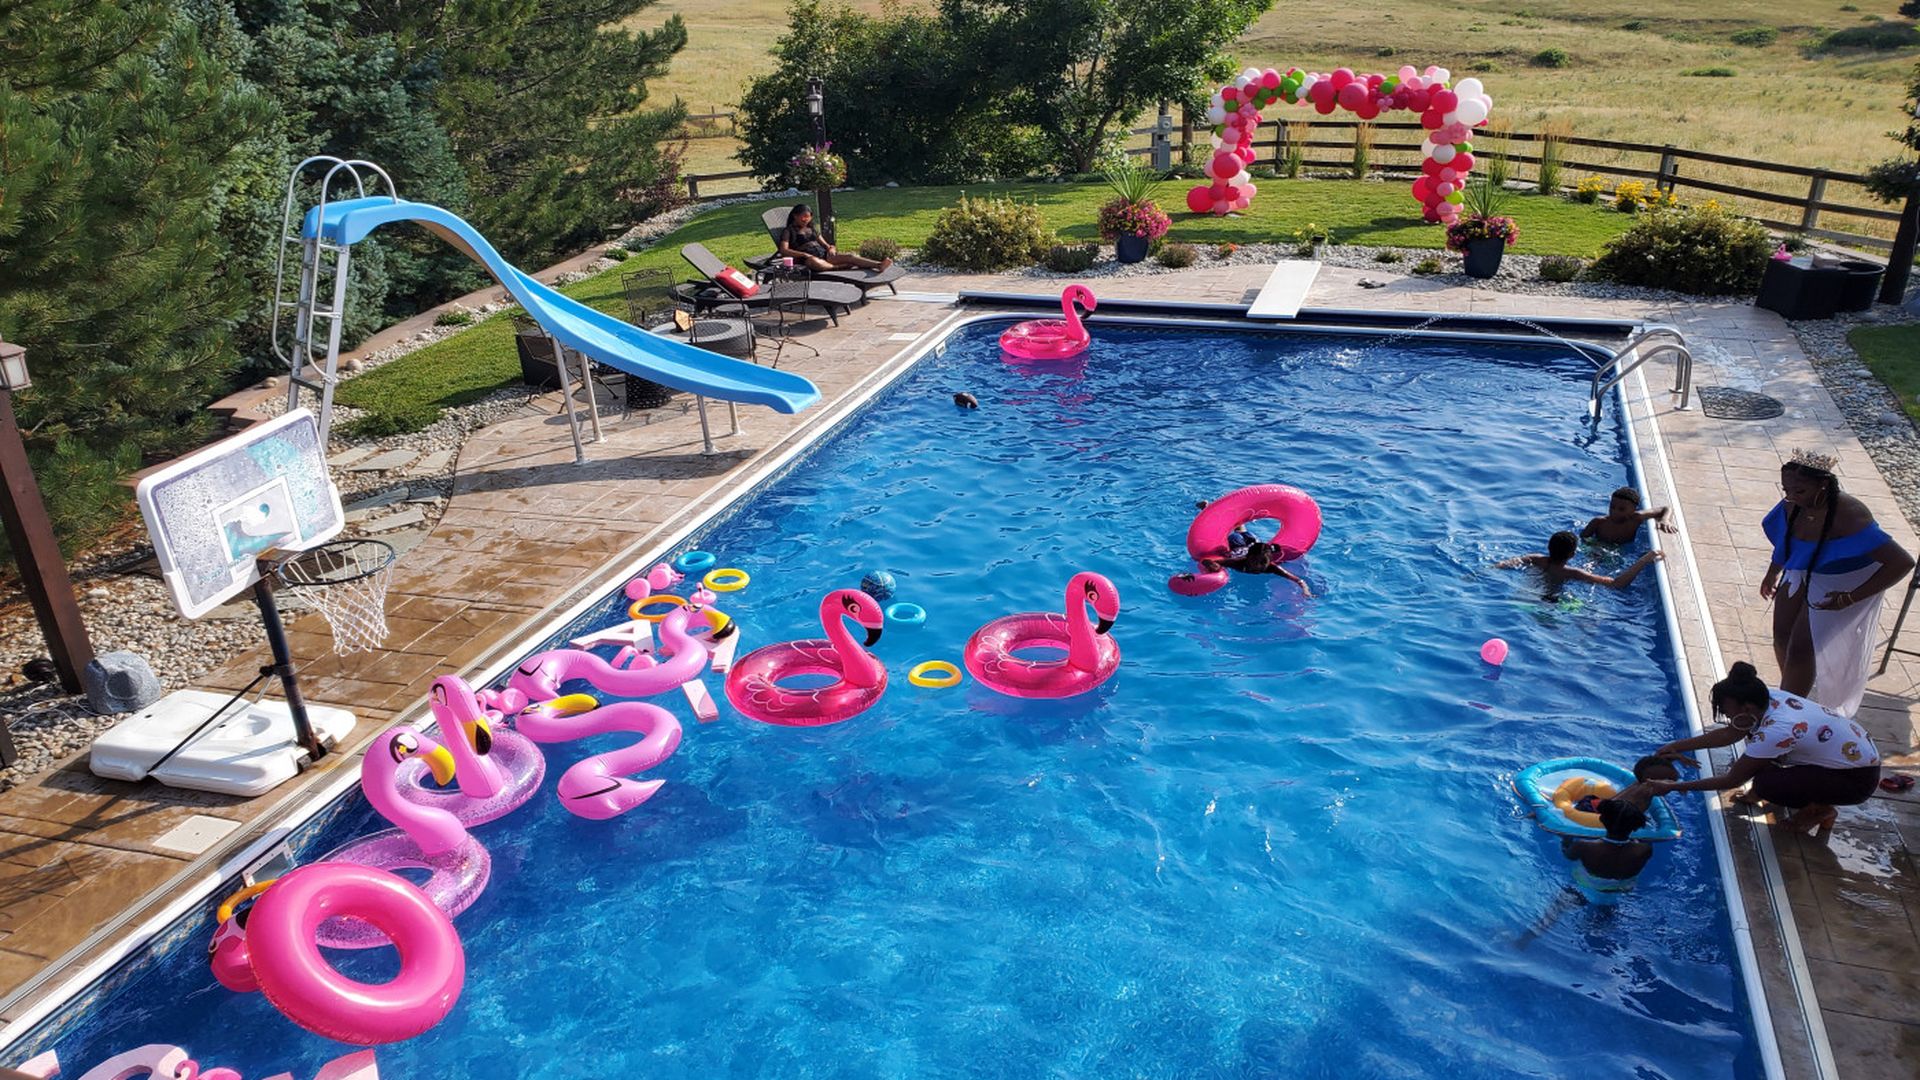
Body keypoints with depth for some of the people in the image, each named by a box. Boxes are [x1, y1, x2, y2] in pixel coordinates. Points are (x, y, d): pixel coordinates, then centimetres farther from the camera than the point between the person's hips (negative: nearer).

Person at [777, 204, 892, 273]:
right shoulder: (788, 231, 10)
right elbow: (784, 250, -5)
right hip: (808, 258, -5)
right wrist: (803, 254, -16)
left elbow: (826, 245, 27)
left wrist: (831, 248, 1)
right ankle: (841, 267, -39)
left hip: (823, 253, 5)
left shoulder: (812, 230, 28)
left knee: (849, 256, -23)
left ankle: (878, 265, -42)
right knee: (815, 262, -46)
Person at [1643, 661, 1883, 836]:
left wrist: (1673, 786, -16)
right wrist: (1679, 746, 5)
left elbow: (1732, 780, -20)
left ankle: (1820, 810, 2)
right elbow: (1729, 734, 6)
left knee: (1765, 783, -24)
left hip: (1858, 778, -8)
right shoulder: (1770, 698, -10)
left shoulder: (1775, 731, -32)